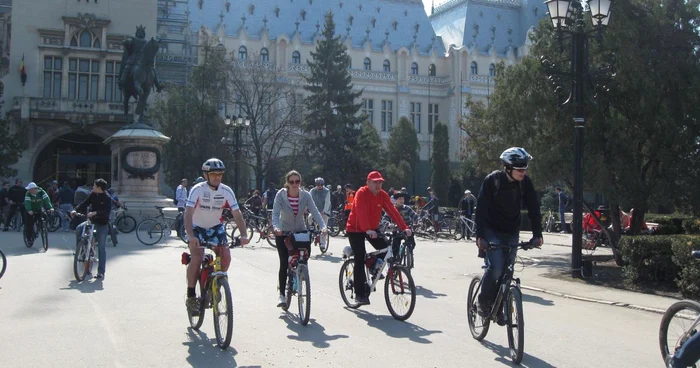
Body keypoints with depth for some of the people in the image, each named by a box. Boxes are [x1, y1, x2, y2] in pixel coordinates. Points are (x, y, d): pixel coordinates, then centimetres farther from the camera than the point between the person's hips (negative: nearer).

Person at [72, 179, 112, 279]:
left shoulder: (107, 198, -17)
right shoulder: (93, 194, 2)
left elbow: (107, 211, -28)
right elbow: (85, 203, 0)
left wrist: (95, 213, -41)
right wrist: (76, 210, -15)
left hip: (102, 224, -6)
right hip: (92, 221, 6)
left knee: (101, 248, -4)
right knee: (79, 229, -21)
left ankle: (101, 272, -1)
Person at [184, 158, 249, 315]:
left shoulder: (226, 191, -14)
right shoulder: (198, 190, -23)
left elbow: (237, 214, -15)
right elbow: (188, 214, -32)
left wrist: (243, 234, -29)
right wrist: (191, 236, -46)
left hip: (216, 227, 3)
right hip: (197, 227, -3)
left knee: (226, 257, -13)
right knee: (197, 258, -22)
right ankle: (191, 297, -7)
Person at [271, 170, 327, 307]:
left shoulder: (306, 195, -12)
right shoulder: (281, 195, -16)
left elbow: (314, 212, -20)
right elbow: (275, 213, -25)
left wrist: (323, 226, -37)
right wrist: (276, 227, -45)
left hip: (300, 232, 2)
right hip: (283, 233, -2)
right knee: (284, 264, -6)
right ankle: (281, 295, 6)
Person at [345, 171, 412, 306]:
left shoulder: (383, 195, -5)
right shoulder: (361, 193, -21)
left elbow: (393, 211, -13)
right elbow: (361, 213, -35)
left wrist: (404, 228, -25)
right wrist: (368, 230, -49)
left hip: (372, 229, 6)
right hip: (355, 229, -6)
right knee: (360, 259, -12)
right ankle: (359, 294, -8)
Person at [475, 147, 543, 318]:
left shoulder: (525, 182, -7)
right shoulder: (492, 180, -18)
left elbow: (533, 208, -4)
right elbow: (481, 209, -19)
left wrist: (537, 234, -14)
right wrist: (480, 236, -27)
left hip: (511, 233, 4)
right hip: (492, 231, -4)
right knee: (496, 268, -19)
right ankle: (483, 302, 2)